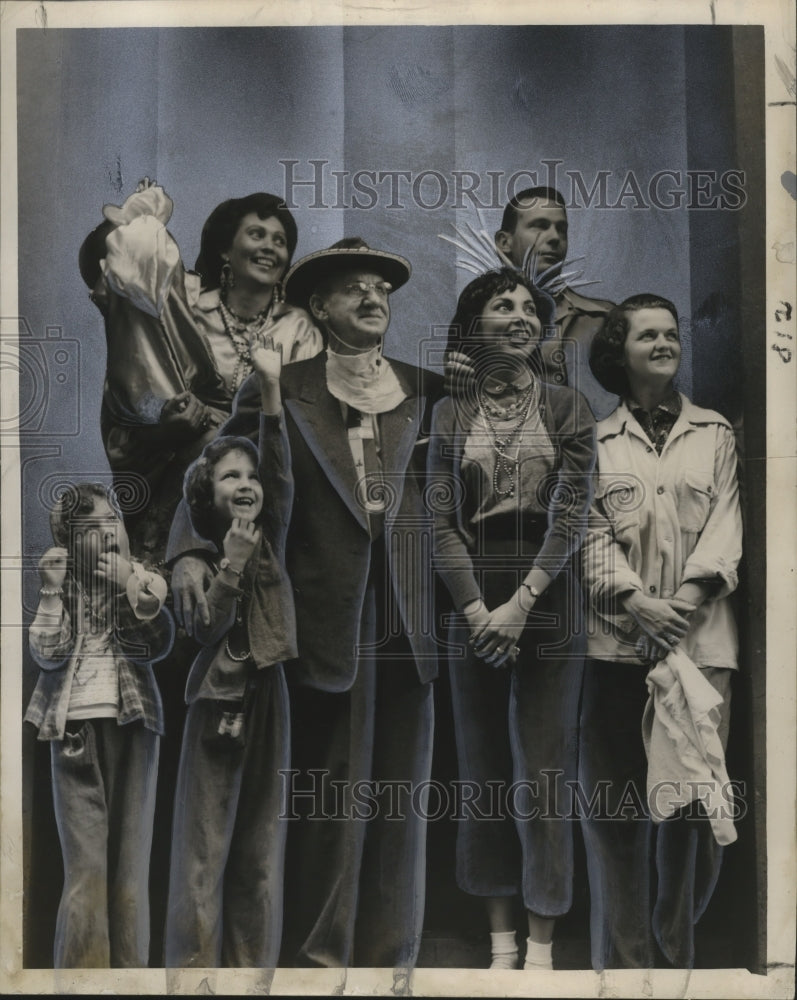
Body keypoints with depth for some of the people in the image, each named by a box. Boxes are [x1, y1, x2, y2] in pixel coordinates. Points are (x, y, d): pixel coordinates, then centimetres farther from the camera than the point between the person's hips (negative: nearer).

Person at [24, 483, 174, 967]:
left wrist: (130, 588, -20)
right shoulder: (60, 585, 7)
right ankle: (82, 964, 2)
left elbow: (158, 645, -8)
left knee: (130, 853, 3)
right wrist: (54, 589, -10)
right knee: (85, 858, -5)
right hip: (76, 726, 0)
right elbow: (48, 655, -5)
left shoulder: (143, 579, 6)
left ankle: (128, 964, 9)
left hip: (132, 723, 1)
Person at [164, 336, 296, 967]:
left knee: (261, 851, 8)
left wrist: (272, 389, -16)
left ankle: (251, 968, 16)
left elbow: (280, 472, -7)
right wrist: (231, 564, -19)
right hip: (218, 702, -4)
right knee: (206, 849, -1)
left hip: (268, 701, 4)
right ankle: (195, 970, 5)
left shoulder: (272, 540, 7)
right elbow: (205, 630, -13)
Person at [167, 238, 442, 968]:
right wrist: (189, 551, -17)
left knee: (401, 791, 9)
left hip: (410, 616, 3)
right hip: (328, 616, -3)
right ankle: (318, 953, 19)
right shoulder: (282, 390, 5)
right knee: (330, 792, 2)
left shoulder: (425, 388, 14)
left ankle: (389, 953, 23)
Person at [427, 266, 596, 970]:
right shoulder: (451, 416, 7)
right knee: (484, 771, 8)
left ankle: (541, 943, 14)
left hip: (547, 602, -1)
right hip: (471, 602, 2)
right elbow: (442, 522, 0)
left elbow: (572, 517, -5)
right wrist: (478, 609, -12)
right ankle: (500, 938, 20)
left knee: (543, 774, 1)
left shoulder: (568, 409, 4)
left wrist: (520, 606, -14)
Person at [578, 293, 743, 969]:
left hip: (702, 640, 1)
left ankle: (681, 947, 16)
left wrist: (686, 600, -10)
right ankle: (623, 960, 10)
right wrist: (637, 601, -13)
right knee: (616, 804, -1)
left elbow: (726, 523, 5)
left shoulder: (716, 434, 15)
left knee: (696, 798, -3)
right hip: (619, 641, 0)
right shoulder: (596, 442, 12)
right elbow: (591, 534, 3)